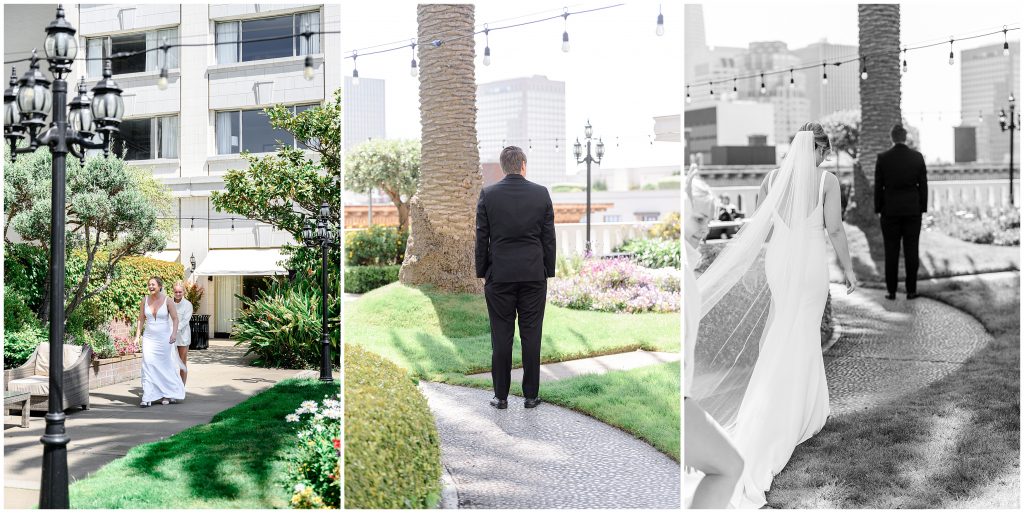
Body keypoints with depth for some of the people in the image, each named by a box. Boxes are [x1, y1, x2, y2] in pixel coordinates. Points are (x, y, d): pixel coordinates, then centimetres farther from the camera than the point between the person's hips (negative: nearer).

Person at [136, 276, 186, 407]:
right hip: (149, 338, 2)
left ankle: (168, 394, 28)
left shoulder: (167, 300, -7)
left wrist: (174, 333, -23)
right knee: (148, 365, -11)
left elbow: (175, 319, -9)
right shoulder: (145, 300, 3)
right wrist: (137, 336, 5)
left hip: (164, 338, -2)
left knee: (166, 366, 8)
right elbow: (141, 319, 9)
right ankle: (148, 398, -13)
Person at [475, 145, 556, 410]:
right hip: (534, 275, 1)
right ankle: (531, 395, 9)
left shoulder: (488, 195, -3)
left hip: (499, 276, 0)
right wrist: (548, 272, 10)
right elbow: (549, 237, 2)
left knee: (501, 336, 4)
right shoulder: (541, 193, 0)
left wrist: (482, 273, 8)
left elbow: (482, 238, 0)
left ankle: (501, 396, 8)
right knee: (531, 335, 5)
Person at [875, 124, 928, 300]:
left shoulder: (883, 158, -5)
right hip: (912, 209, 1)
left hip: (890, 209, -1)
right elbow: (923, 185, 0)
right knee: (911, 251, 4)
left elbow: (878, 186, -3)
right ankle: (911, 290, 4)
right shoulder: (917, 156, -2)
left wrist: (878, 210, 6)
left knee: (891, 251, 3)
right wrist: (922, 209, 8)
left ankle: (891, 291, 3)